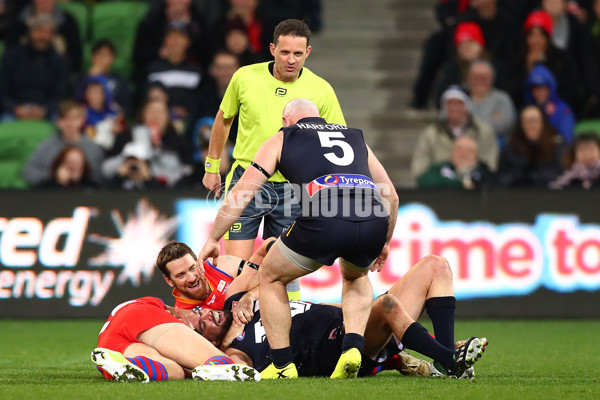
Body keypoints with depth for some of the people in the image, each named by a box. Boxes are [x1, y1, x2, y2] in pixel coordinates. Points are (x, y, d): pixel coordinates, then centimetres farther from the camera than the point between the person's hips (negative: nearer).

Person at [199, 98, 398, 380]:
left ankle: (282, 365, 19)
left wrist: (213, 239, 30)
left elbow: (242, 192, 22)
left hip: (324, 219, -4)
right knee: (356, 277, 37)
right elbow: (391, 195, 32)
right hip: (374, 219, 4)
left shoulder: (281, 140, 25)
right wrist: (384, 243, 44)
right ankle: (353, 348, 15)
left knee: (270, 277, 23)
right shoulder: (356, 137, 34)